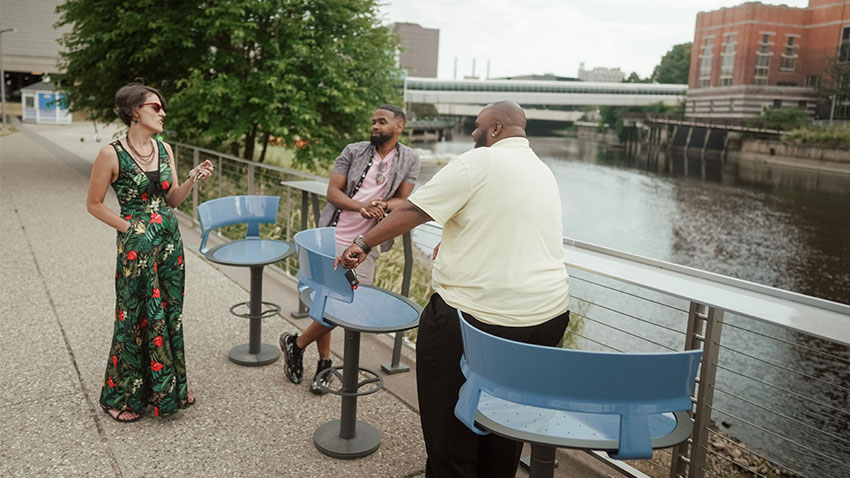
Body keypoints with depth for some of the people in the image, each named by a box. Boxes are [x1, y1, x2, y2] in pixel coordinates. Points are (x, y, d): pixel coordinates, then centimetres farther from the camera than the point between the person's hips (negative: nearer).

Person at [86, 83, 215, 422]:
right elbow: (94, 203, -4)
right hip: (136, 247, -6)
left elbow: (172, 199, 9)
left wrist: (193, 179, -7)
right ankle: (121, 395, 24)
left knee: (169, 313, 13)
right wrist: (128, 227, -8)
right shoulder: (111, 154, -12)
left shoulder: (165, 149, 6)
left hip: (169, 241, 6)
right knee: (136, 317, 4)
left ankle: (168, 387, 30)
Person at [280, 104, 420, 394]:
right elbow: (332, 191, -1)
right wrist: (360, 207, -20)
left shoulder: (409, 159, 6)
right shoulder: (354, 151, 5)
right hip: (332, 238, 0)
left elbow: (404, 201, 5)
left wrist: (384, 204, -18)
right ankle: (324, 362, 25)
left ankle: (296, 344, 19)